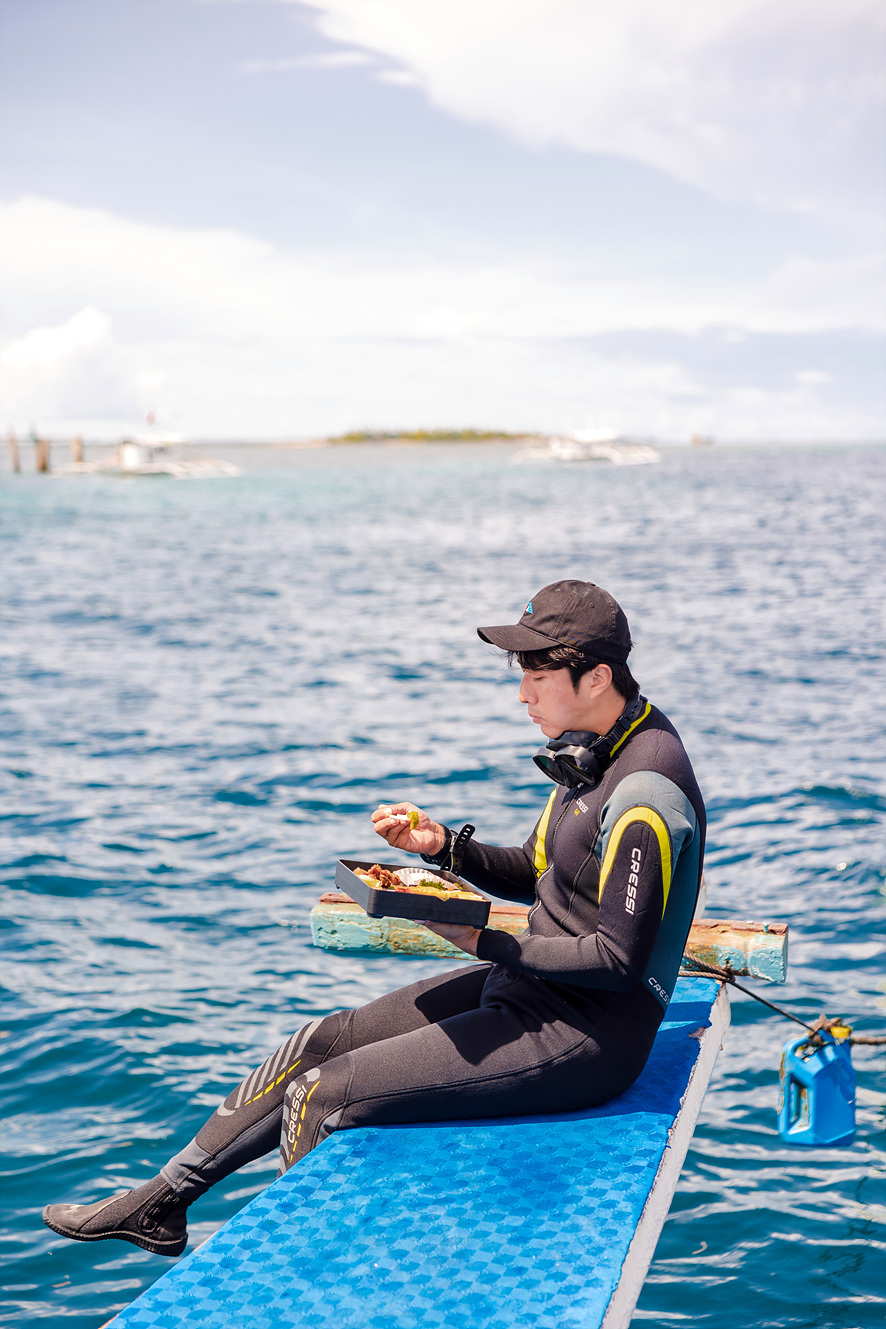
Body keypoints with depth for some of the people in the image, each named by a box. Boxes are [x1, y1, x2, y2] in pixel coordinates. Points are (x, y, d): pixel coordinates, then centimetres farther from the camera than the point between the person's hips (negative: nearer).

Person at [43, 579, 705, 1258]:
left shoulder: (644, 795, -24)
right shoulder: (594, 747, 6)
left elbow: (620, 959, -24)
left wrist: (489, 945, -19)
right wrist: (444, 845, -1)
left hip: (588, 1037, -10)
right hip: (529, 989, 10)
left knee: (322, 1096, -12)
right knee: (319, 1044, 9)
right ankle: (162, 1200, 23)